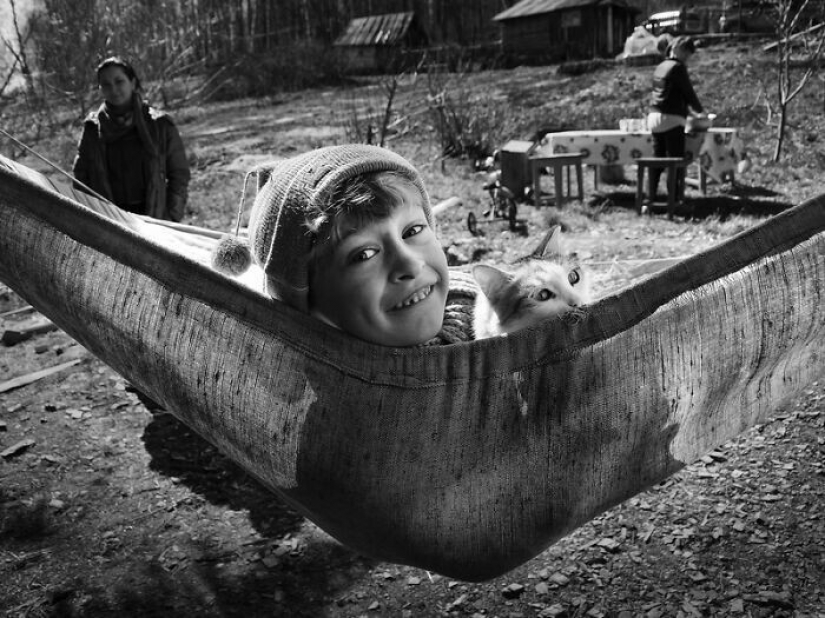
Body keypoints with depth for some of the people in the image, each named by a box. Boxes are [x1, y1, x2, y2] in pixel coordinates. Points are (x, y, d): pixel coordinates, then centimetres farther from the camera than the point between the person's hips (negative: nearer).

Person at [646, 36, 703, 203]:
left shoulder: (660, 67, 16)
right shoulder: (678, 67, -8)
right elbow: (688, 93, -5)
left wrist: (687, 108, 30)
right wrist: (699, 110, 13)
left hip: (654, 116, 8)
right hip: (672, 119, -8)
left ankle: (651, 197, 8)